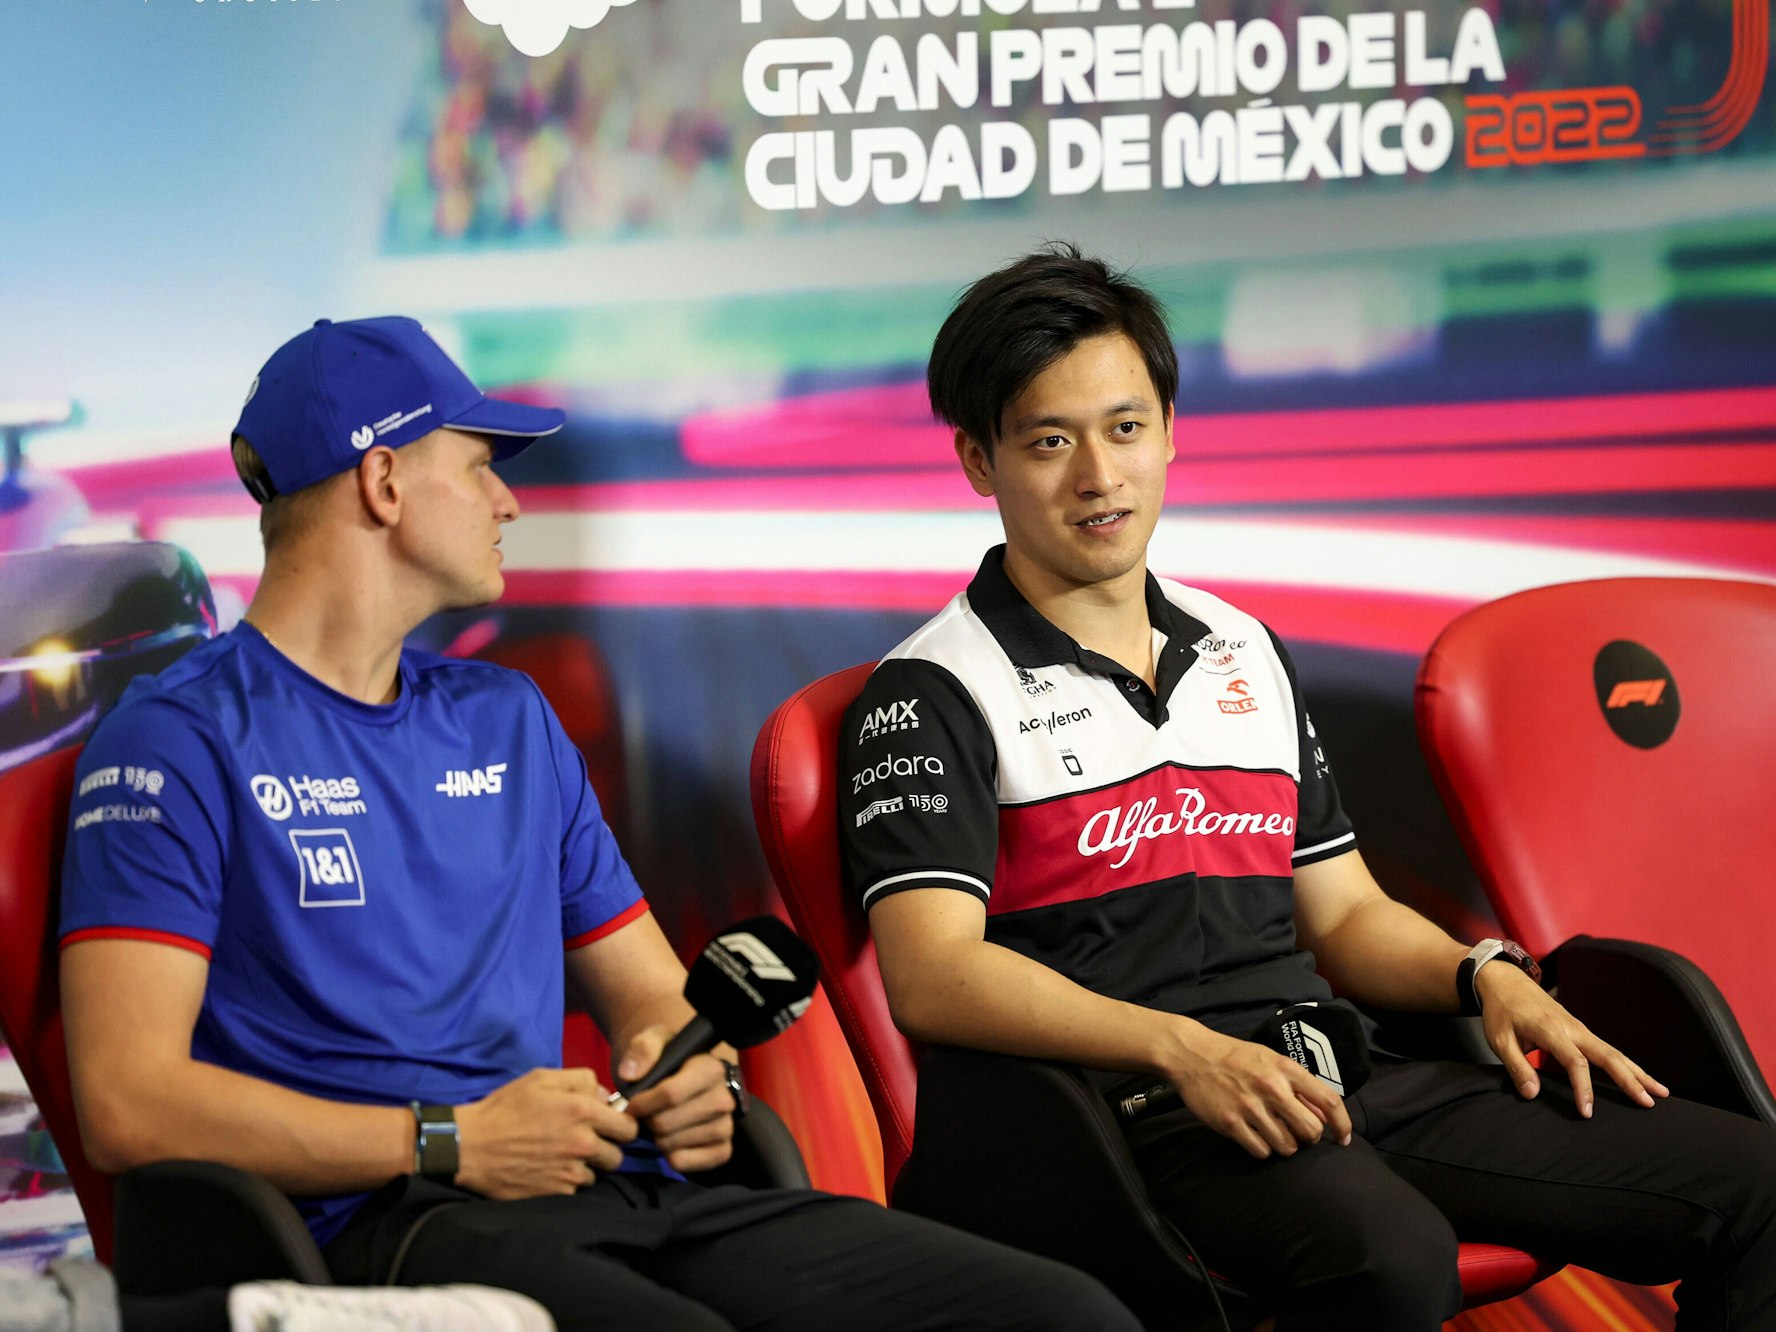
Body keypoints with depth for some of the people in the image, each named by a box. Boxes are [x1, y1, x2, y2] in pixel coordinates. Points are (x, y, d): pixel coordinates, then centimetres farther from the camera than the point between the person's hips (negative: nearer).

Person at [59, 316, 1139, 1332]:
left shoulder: (509, 720, 26)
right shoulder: (179, 742, 2)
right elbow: (129, 1104, -9)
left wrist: (693, 1078, 3)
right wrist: (454, 1144, -13)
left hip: (616, 1191, 6)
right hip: (385, 1222, -6)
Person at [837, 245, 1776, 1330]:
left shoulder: (1245, 652, 23)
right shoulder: (933, 697, 0)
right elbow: (934, 979, -14)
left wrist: (1484, 975, 5)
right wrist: (1183, 1049, -26)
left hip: (1337, 1076, 7)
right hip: (1132, 1109, -7)